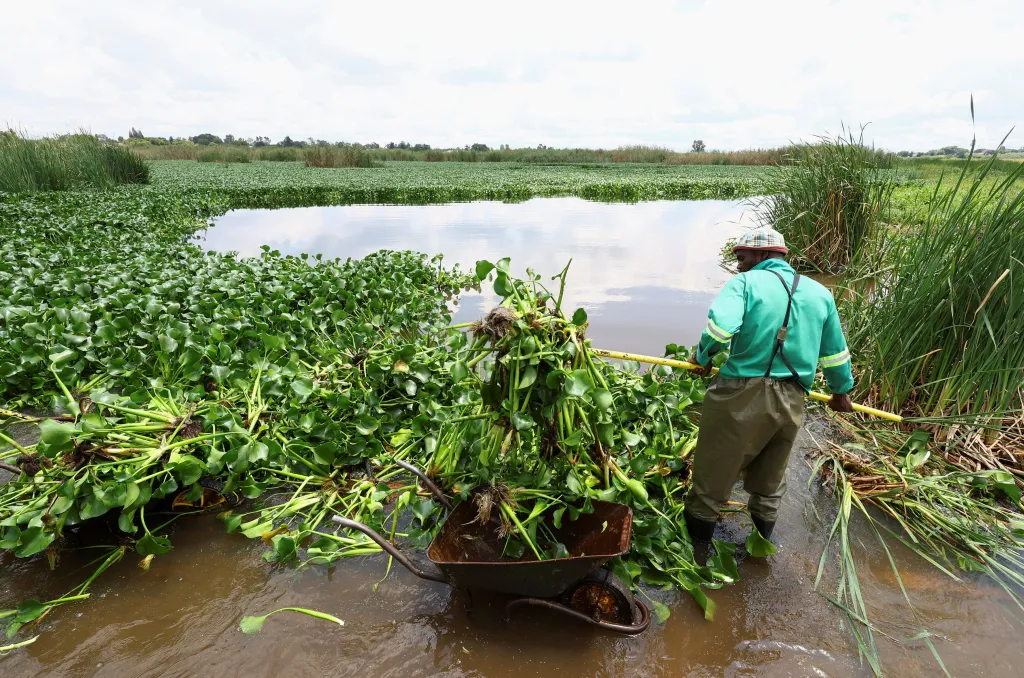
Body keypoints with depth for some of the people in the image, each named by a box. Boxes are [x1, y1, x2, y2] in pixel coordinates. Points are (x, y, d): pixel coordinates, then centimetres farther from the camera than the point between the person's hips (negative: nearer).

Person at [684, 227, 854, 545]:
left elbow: (721, 326, -25)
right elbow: (835, 352, 19)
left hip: (741, 395, -5)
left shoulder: (744, 282, -6)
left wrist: (703, 357, -7)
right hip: (790, 401, 6)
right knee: (770, 477, 24)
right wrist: (841, 391, 33)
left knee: (713, 473, 10)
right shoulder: (820, 292, 12)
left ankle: (696, 543, 25)